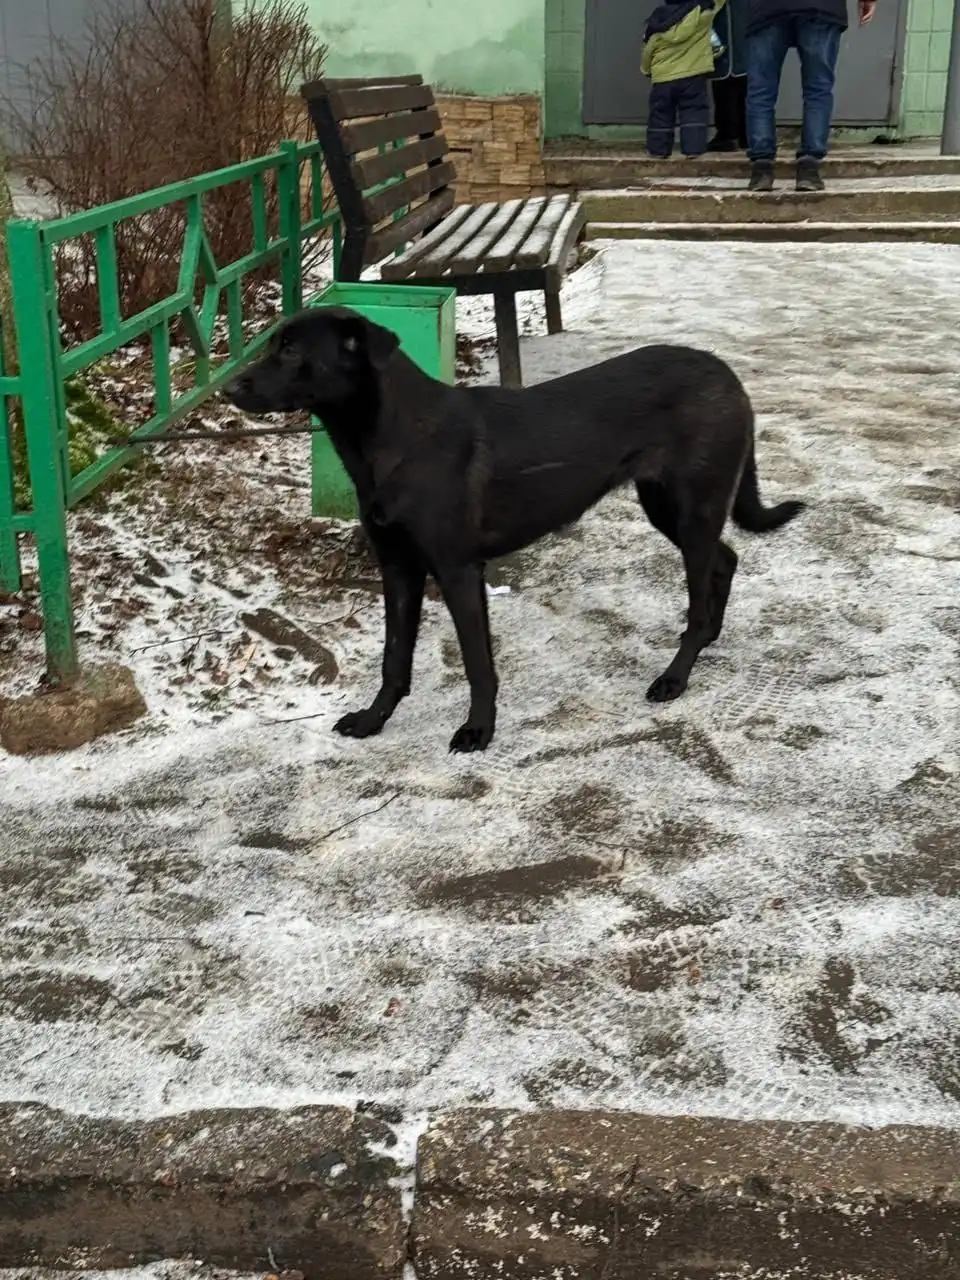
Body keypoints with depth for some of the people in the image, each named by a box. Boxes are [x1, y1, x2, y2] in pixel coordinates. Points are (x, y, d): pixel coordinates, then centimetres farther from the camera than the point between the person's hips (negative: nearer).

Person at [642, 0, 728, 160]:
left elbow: (647, 51, 9)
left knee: (661, 116, 12)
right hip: (693, 76, -2)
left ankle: (658, 150, 15)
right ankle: (693, 149, -6)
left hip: (662, 78, 2)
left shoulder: (656, 22, 1)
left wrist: (646, 70, 26)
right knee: (694, 113, 3)